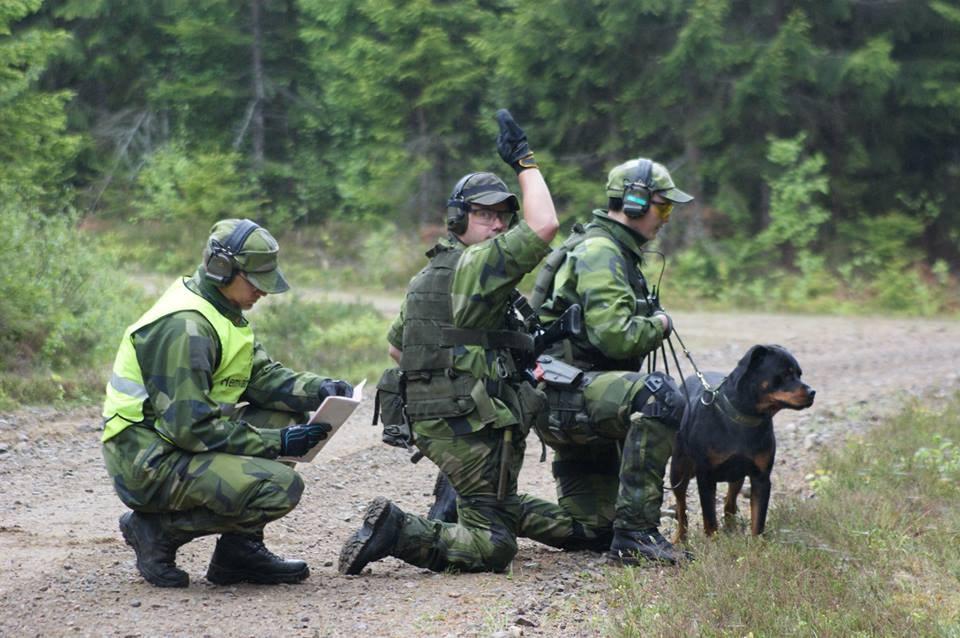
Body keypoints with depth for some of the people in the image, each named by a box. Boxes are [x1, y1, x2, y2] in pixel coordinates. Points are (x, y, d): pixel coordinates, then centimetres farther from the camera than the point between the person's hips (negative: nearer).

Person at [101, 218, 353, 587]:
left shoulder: (222, 312, 11)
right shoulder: (185, 326, -21)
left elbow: (261, 375, 12)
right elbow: (191, 426, -24)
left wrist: (320, 390, -6)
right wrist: (276, 442, -20)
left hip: (175, 440, 10)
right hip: (148, 464, -10)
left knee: (289, 418, 8)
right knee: (281, 487, -21)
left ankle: (240, 548, 6)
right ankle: (159, 529, -7)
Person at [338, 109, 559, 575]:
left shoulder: (426, 277, 17)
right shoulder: (476, 265, -12)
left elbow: (396, 347, 26)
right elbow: (543, 226, -22)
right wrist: (524, 161, -12)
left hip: (430, 420, 10)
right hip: (472, 426, -10)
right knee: (494, 547, -9)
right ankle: (397, 534, -20)